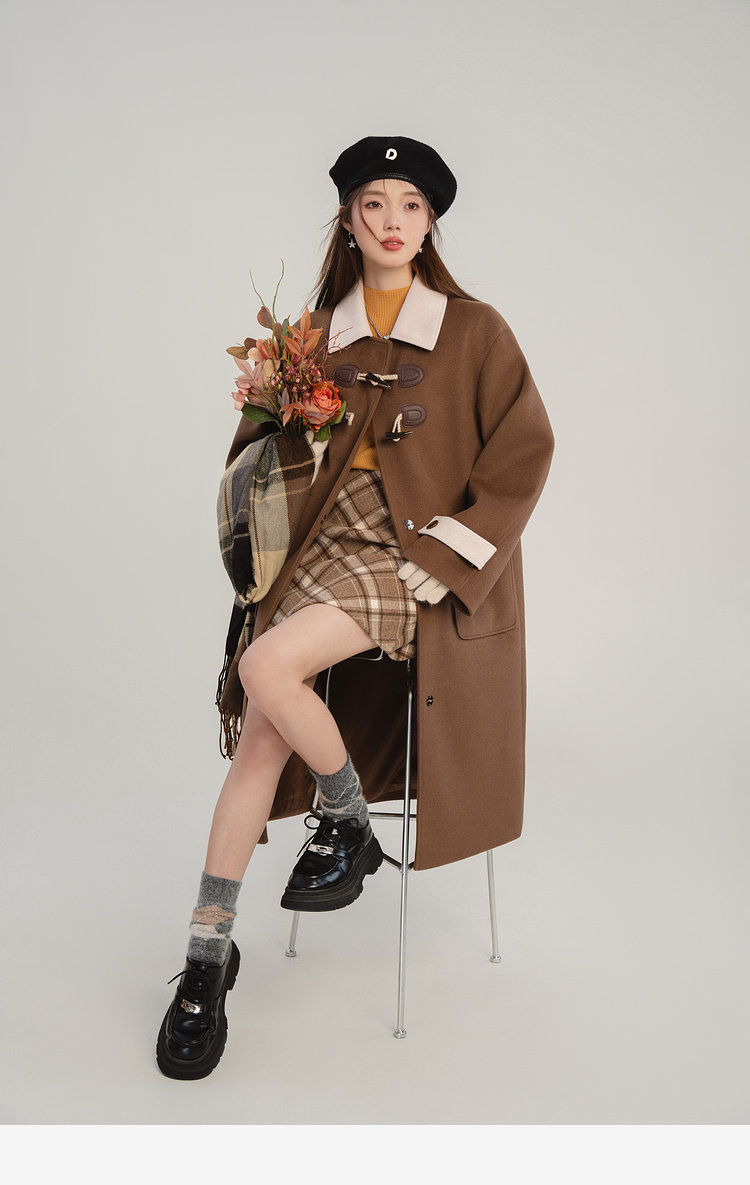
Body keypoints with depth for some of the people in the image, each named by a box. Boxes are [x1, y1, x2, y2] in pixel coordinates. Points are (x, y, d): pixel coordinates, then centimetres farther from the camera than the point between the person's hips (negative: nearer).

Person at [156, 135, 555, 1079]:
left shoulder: (474, 333, 0)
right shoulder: (319, 334, 11)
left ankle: (347, 823, -1)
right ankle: (209, 951, -2)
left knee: (268, 668, -27)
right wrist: (272, 415, -3)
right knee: (261, 735, -11)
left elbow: (522, 456, -3)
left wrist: (444, 561, -10)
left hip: (414, 558, -4)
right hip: (322, 545, 4)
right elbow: (269, 442, 21)